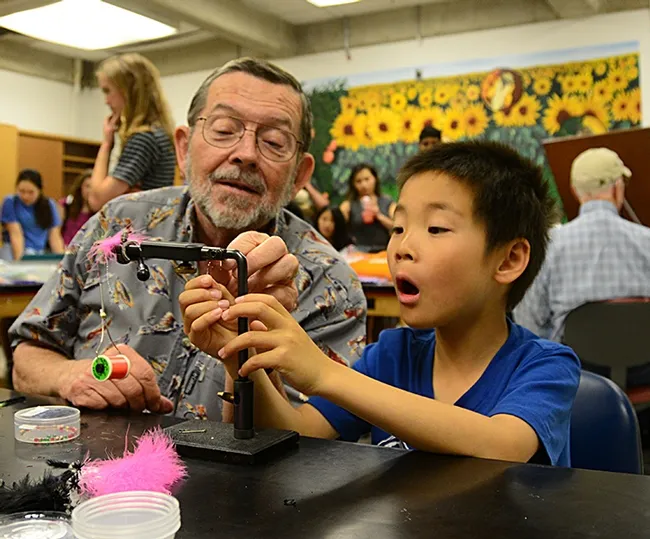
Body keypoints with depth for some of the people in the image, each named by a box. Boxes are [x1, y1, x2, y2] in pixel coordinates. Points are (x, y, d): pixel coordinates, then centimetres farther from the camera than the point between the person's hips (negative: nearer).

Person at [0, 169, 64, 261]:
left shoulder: (49, 205, 6)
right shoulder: (10, 202, -2)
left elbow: (55, 237, 1)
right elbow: (16, 234, -11)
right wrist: (19, 259, -23)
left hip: (41, 253, 2)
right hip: (15, 250, -2)